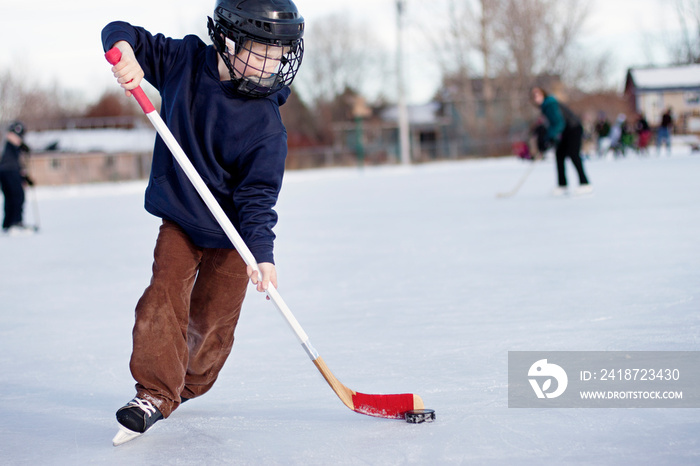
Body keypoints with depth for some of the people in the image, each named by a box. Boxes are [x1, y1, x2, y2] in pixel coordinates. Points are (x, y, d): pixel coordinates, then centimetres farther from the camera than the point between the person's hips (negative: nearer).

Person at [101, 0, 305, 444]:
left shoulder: (266, 125, -19)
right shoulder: (184, 59, -10)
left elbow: (257, 194, -19)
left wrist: (261, 251, -32)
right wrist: (126, 48, -29)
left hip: (231, 232, -2)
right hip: (180, 216, 2)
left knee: (212, 319, 1)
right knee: (165, 298, -12)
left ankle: (187, 386, 26)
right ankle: (156, 391, -4)